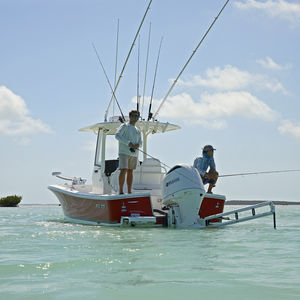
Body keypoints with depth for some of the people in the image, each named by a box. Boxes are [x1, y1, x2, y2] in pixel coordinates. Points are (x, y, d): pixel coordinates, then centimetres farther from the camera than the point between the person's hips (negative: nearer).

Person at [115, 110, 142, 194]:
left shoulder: (138, 131, 21)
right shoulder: (124, 126, 3)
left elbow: (140, 142, 14)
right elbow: (117, 135, -11)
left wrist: (138, 145, -11)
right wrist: (128, 143, -19)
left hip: (134, 153, 6)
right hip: (124, 152, -6)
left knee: (130, 172, 6)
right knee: (123, 171, -15)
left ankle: (129, 192, 7)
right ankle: (120, 191, -13)